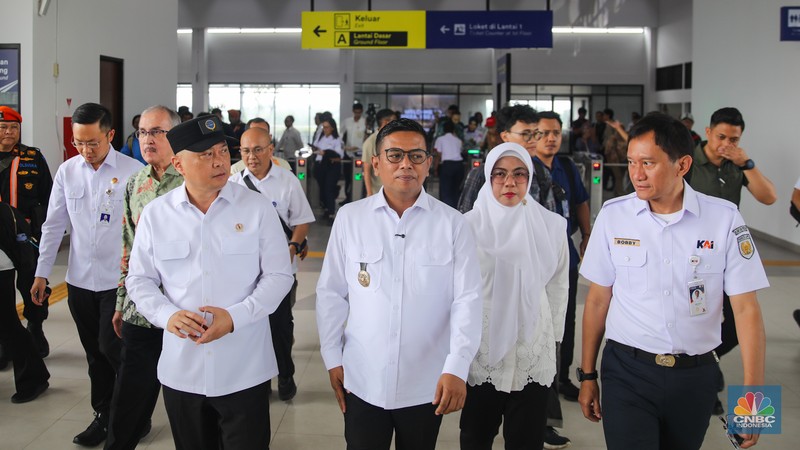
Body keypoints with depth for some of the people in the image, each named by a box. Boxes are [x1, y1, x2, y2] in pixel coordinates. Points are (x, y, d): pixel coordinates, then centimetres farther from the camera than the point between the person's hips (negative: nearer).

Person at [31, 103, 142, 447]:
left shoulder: (133, 171, -11)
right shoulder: (67, 171, 3)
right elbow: (54, 225, 9)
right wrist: (41, 273, 9)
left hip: (118, 280, -4)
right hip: (79, 279, 4)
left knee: (113, 348, -3)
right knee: (95, 353, 13)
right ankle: (104, 415, 28)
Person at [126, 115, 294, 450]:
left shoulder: (257, 208, -4)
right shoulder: (155, 214, 1)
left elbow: (279, 275, -3)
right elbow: (139, 279, 7)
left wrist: (235, 316, -17)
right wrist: (167, 315, -13)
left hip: (244, 370, -2)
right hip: (181, 369, 2)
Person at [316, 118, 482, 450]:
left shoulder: (452, 223, -3)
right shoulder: (349, 218, -2)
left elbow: (467, 299, -7)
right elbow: (331, 294, 4)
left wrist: (457, 368, -17)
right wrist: (332, 358, 4)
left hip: (427, 385, 0)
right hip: (362, 381, 0)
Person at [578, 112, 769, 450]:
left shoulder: (725, 219, -8)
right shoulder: (613, 215, -4)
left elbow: (745, 308, -5)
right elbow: (598, 299, 4)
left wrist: (752, 391, -10)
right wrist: (587, 375, 6)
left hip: (695, 375, 1)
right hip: (627, 371, 0)